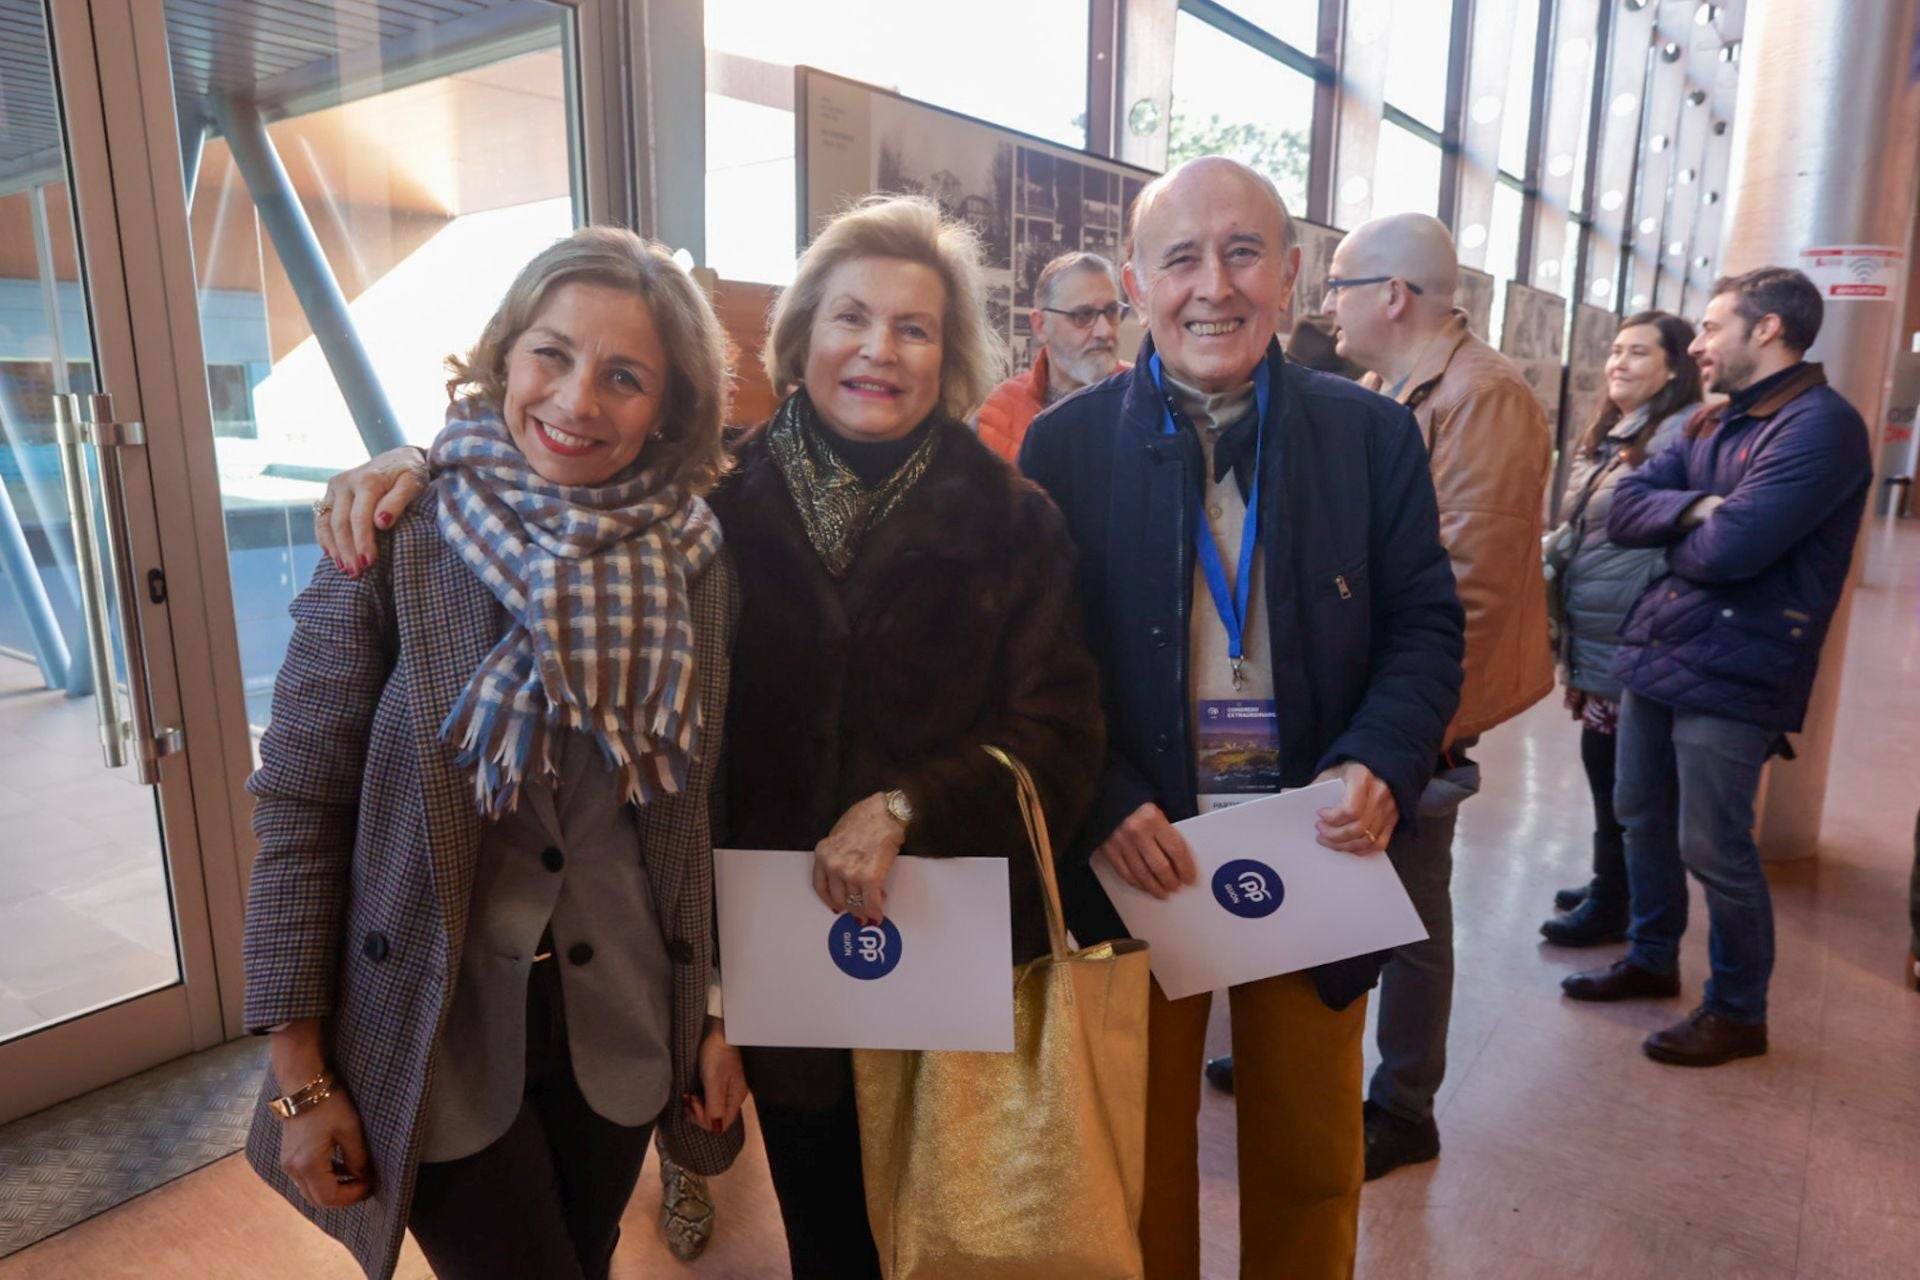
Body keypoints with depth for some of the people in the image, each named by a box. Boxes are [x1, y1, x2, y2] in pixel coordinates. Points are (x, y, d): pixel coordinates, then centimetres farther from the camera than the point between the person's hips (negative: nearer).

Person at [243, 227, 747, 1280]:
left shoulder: (694, 563, -5)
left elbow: (700, 815, 2)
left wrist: (716, 1018, 5)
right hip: (435, 1036, -3)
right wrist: (299, 1075, -8)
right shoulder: (393, 535, -14)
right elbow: (299, 802, -10)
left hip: (623, 1029, 4)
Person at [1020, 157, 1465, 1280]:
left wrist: (1381, 764, -16)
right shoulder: (1066, 444, -5)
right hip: (1134, 861, -1)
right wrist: (1104, 803, -18)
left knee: (1310, 1162, 22)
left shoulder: (1375, 436, 0)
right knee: (1142, 1152, 20)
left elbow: (1426, 627, 2)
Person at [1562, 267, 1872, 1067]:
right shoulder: (1711, 425, 13)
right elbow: (1626, 506, 5)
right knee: (1642, 818, 18)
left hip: (1729, 671, -8)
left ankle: (1739, 1011, 20)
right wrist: (1694, 507, -14)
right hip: (1655, 649, 9)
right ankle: (1652, 960, 36)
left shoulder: (1820, 424, -15)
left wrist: (1673, 530, -4)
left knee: (1712, 849, 1)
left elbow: (1729, 548, -25)